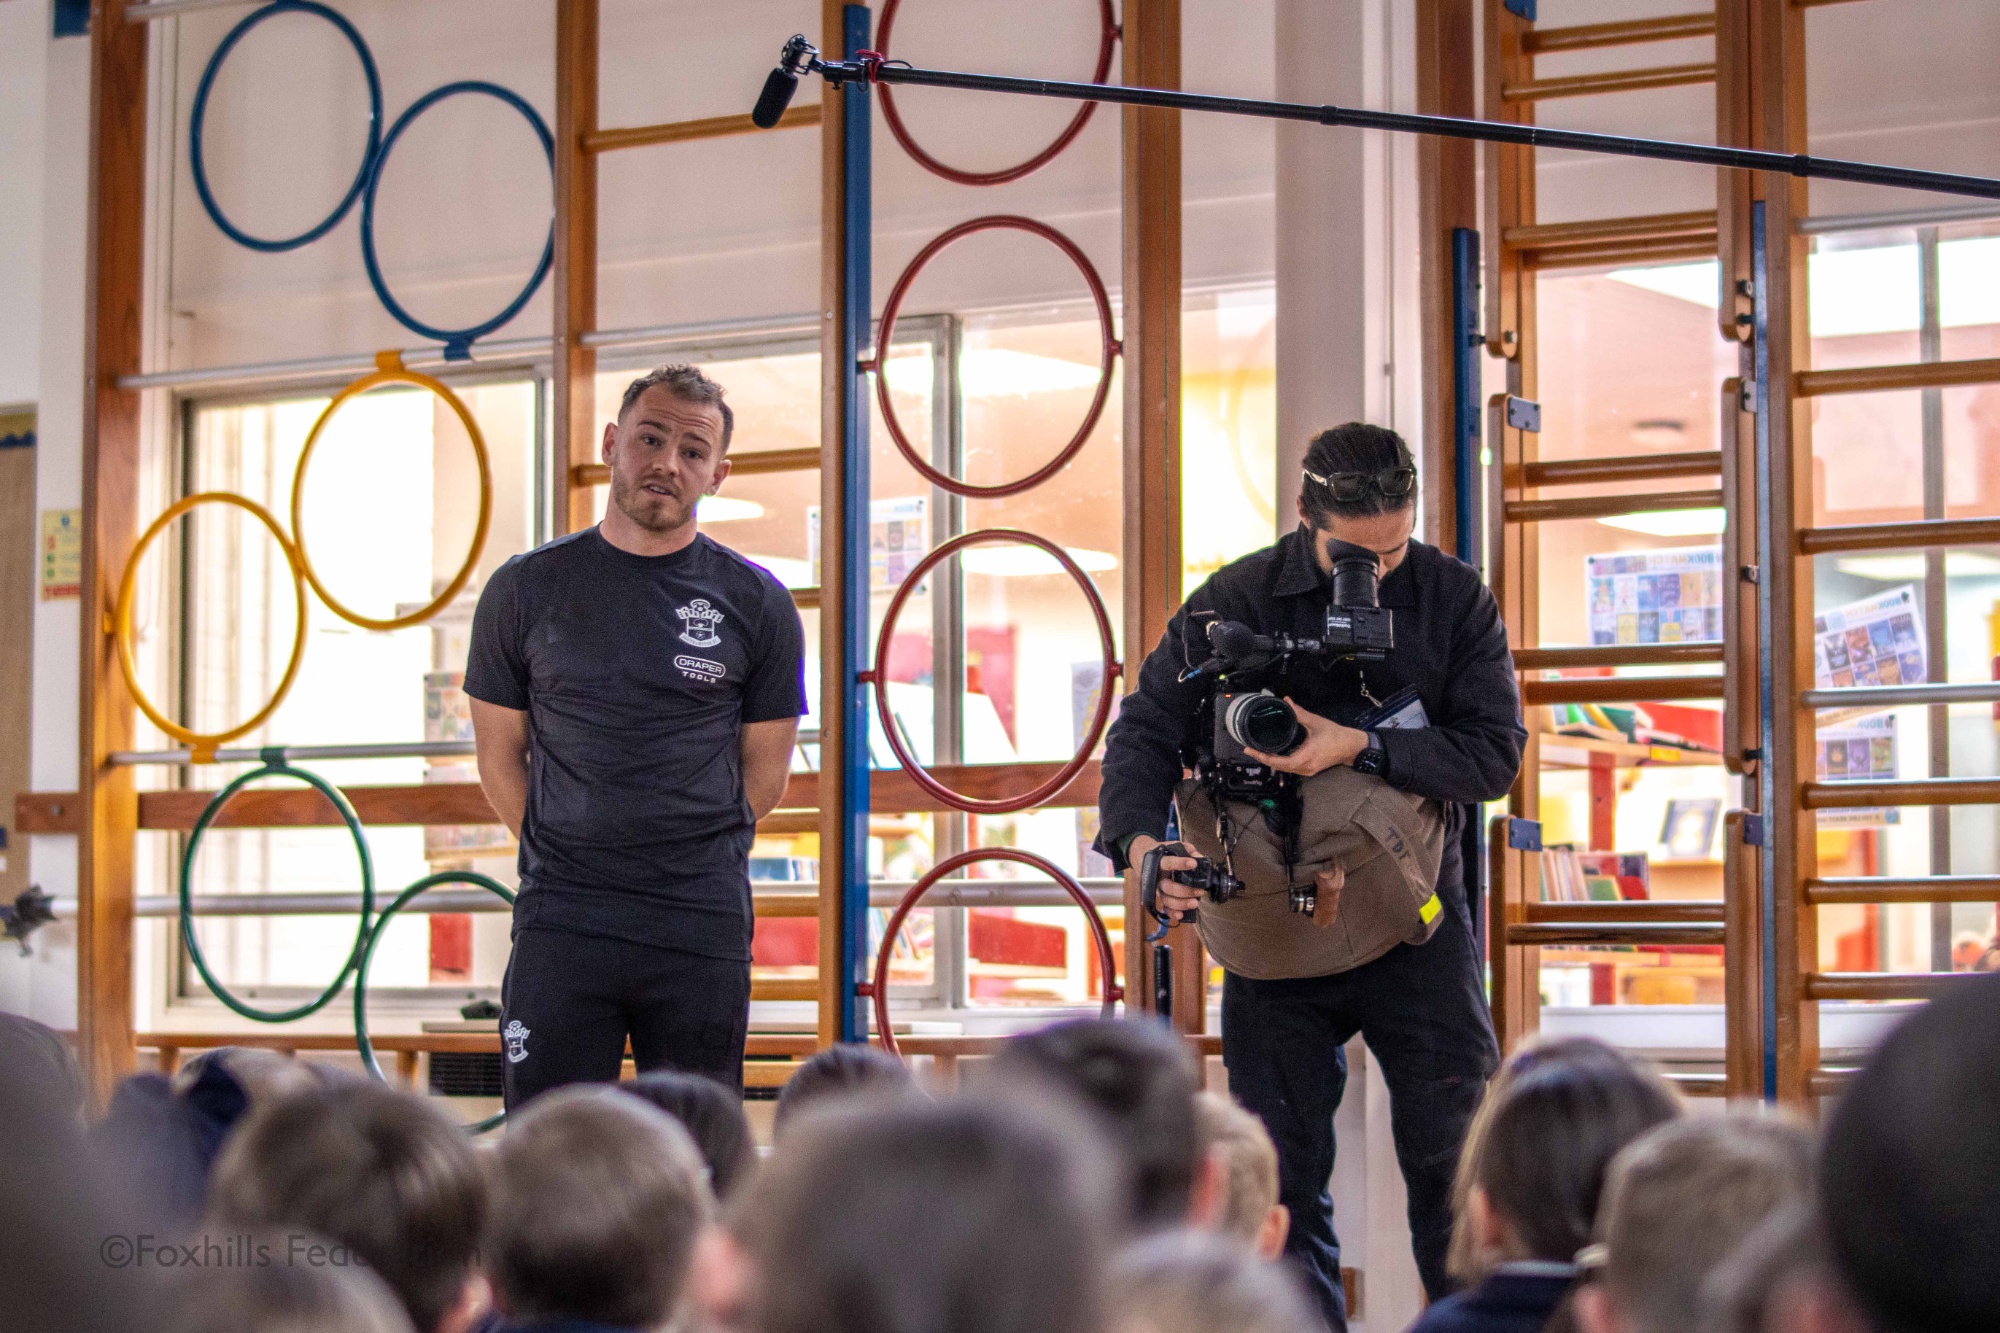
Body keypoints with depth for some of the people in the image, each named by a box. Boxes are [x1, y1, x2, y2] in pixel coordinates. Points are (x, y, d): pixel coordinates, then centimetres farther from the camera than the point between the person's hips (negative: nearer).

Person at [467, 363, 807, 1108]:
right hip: (560, 927, 0)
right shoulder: (526, 590, 6)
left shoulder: (756, 604, 5)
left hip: (703, 932, 0)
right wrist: (570, 864, 9)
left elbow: (765, 775, 11)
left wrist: (690, 869, 11)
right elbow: (500, 758, 12)